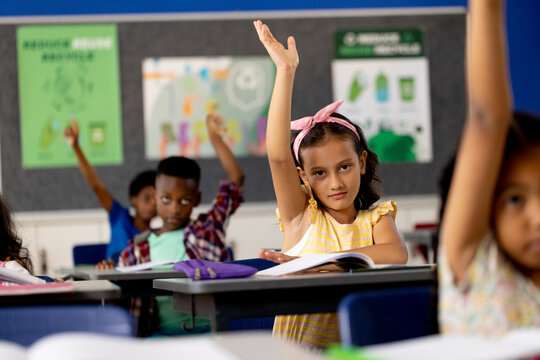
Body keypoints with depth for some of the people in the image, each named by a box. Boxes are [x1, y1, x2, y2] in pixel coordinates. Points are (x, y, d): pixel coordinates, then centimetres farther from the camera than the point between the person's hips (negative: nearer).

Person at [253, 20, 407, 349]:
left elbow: (397, 254, -13)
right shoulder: (301, 216, 5)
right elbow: (278, 156, -9)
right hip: (301, 346, -1)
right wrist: (286, 72, -13)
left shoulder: (375, 217, 9)